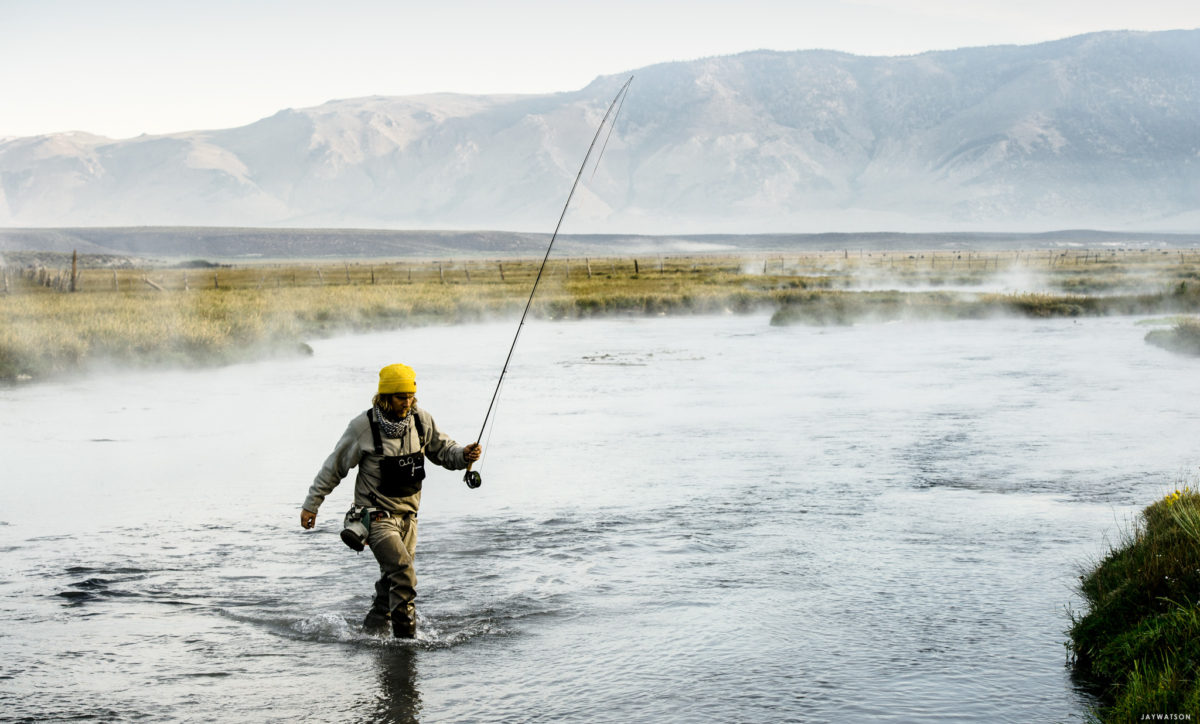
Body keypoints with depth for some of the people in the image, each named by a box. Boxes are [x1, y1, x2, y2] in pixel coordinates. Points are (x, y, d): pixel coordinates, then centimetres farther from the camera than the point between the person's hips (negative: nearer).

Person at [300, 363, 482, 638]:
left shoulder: (421, 421, -2)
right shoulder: (363, 427, -14)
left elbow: (443, 451, 10)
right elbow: (334, 468, -3)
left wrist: (464, 455, -14)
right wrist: (311, 505, 2)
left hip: (407, 515, 6)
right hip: (376, 515, -6)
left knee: (392, 583, 14)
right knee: (403, 574, -21)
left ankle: (370, 634, 31)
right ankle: (406, 638, -16)